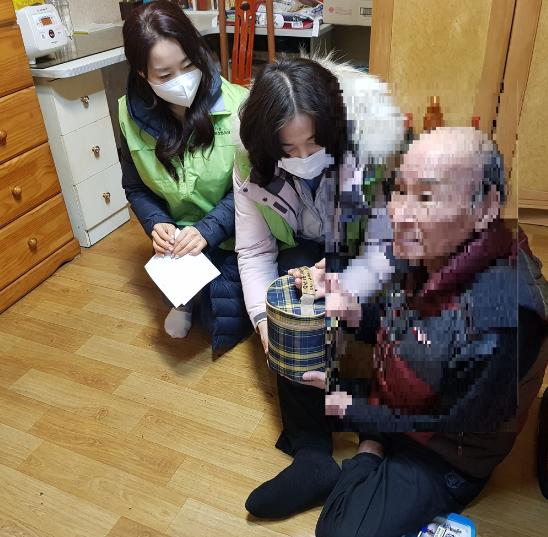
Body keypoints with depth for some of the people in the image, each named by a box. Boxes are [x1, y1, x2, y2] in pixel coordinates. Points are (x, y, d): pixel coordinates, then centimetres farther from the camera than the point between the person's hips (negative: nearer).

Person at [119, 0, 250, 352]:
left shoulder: (237, 105, -20)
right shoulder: (133, 116, -7)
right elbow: (135, 188, 6)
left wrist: (209, 229, -24)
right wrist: (156, 224, -13)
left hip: (233, 239, -2)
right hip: (182, 240, 2)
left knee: (225, 331, -2)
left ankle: (210, 296, 27)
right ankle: (188, 299, 24)